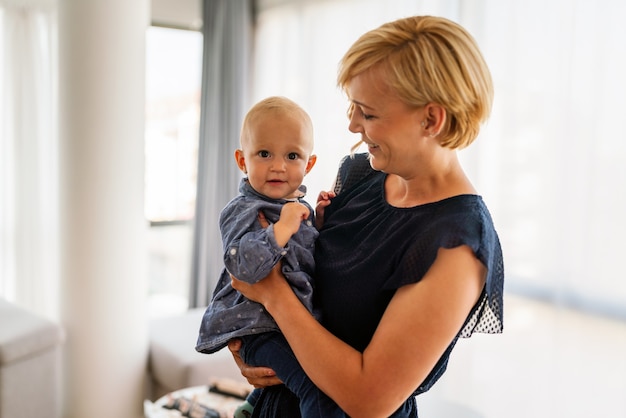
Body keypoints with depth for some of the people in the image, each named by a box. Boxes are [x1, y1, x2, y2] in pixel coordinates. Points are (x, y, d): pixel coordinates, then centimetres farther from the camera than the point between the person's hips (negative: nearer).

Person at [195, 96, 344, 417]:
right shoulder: (244, 212, -16)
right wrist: (284, 225, -33)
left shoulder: (299, 207, 10)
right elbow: (244, 266, -32)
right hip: (260, 329, -9)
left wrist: (321, 219, 7)